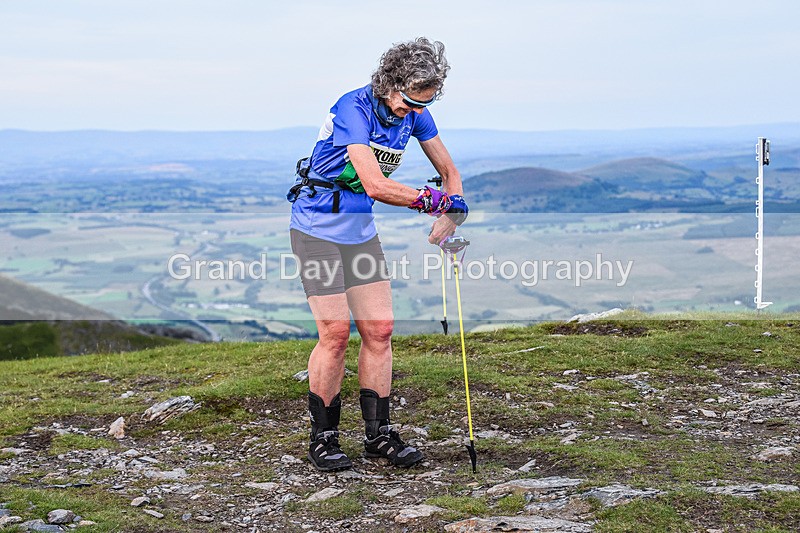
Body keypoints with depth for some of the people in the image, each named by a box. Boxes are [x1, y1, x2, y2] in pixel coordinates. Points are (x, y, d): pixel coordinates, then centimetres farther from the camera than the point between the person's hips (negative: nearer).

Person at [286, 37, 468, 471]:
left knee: (379, 329, 1)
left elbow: (448, 170, 10)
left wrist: (448, 218, -8)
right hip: (317, 228, -7)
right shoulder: (354, 109, -24)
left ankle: (378, 434, 9)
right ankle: (322, 438, 4)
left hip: (360, 230, 7)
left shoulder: (414, 113, -2)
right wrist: (437, 201, -23)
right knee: (335, 332, -10)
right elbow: (376, 185, -32)